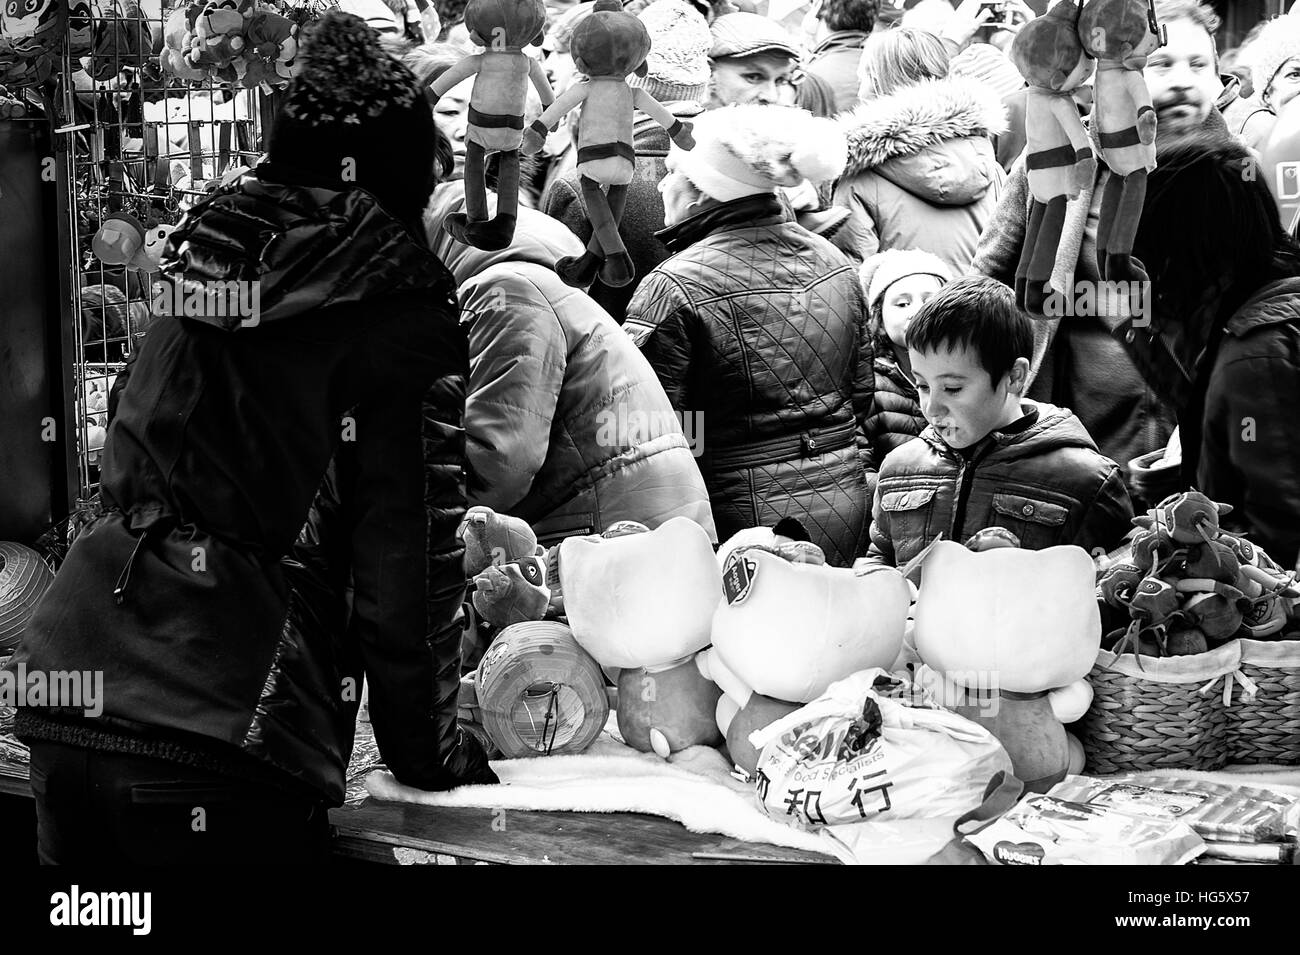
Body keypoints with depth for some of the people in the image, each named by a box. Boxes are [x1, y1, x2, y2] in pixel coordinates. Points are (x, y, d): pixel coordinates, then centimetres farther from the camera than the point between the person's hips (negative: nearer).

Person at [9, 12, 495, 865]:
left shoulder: (203, 260, 14)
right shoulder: (406, 314, -4)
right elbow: (410, 566, -3)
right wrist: (428, 752, 11)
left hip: (72, 679, 7)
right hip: (228, 725, -6)